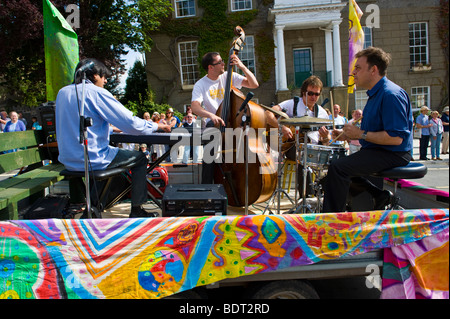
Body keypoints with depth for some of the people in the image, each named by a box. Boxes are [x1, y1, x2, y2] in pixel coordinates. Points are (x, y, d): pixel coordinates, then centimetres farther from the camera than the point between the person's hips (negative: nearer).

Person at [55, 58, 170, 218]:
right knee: (140, 158, 10)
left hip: (68, 160, 8)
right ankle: (136, 210, 10)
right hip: (92, 159, -8)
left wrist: (109, 127, 31)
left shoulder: (63, 92, 10)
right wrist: (156, 126, 1)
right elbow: (130, 122, -16)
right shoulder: (96, 92, -13)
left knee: (116, 151, 33)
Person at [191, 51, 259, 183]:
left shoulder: (229, 76, 5)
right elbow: (195, 106, -19)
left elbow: (254, 84, 0)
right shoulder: (200, 85, -2)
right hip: (214, 123, -2)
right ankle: (206, 187, -15)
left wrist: (242, 66, -12)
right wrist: (211, 115, -39)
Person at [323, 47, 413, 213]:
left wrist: (361, 134, -19)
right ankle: (378, 195, 12)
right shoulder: (375, 93, 14)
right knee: (337, 164, 18)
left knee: (338, 168, -24)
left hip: (392, 155, -11)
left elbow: (396, 137, -27)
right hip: (376, 150, 11)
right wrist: (348, 135, 8)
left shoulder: (391, 94, -20)